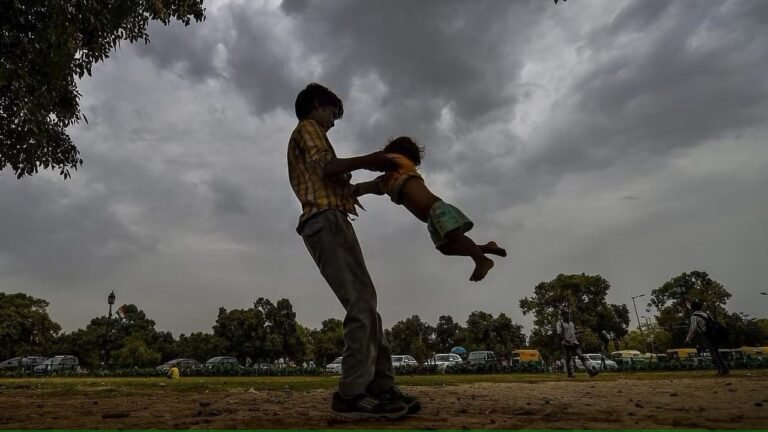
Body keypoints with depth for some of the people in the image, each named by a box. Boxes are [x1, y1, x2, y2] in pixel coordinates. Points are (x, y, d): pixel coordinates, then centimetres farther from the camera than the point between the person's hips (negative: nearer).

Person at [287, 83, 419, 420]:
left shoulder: (305, 139, 35)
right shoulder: (307, 129, 7)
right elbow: (325, 167, -11)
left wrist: (347, 189, 28)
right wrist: (367, 161, -5)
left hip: (328, 222, 10)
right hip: (327, 221, -10)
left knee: (365, 304, 1)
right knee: (362, 303, -19)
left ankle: (380, 388, -2)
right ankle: (352, 395, -21)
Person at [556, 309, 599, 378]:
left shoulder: (571, 323, 22)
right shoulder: (560, 323, -1)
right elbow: (559, 333, -14)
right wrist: (565, 339, -27)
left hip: (574, 343, 6)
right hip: (566, 344, -6)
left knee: (582, 356, -4)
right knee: (568, 358, 1)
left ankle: (590, 371, -12)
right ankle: (570, 373, 11)